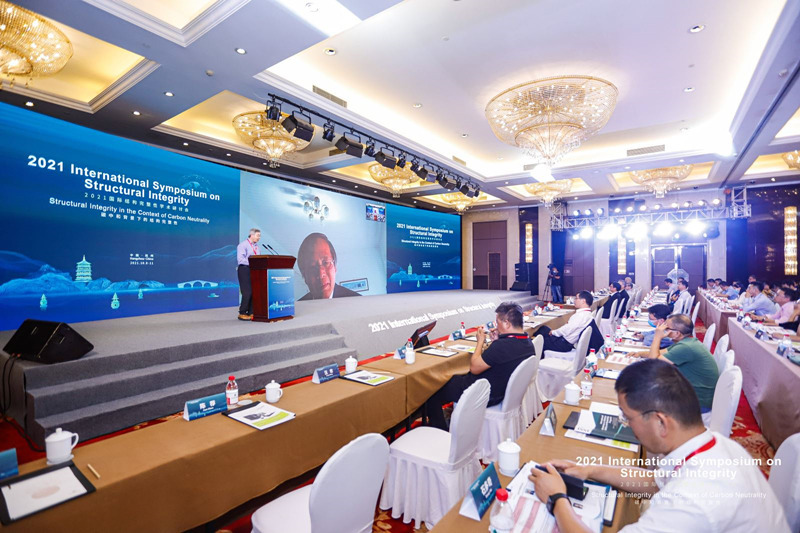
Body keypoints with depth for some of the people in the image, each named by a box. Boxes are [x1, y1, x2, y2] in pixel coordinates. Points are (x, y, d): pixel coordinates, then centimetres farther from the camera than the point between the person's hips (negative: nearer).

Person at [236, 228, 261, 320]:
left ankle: (250, 313, 11)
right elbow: (240, 259, -16)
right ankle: (242, 314, 0)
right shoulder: (243, 245, -6)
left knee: (254, 292, 4)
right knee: (247, 292, -10)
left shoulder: (256, 246, 19)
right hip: (244, 270, -8)